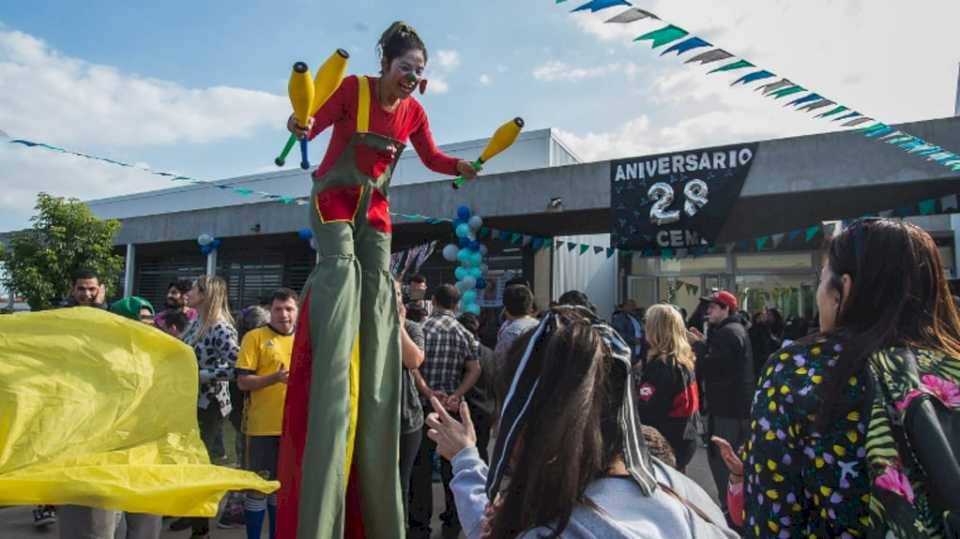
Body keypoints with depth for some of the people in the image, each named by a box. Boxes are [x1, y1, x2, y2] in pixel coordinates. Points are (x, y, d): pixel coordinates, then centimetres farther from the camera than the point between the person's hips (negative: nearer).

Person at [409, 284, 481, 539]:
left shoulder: (421, 328, -4)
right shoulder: (464, 333, 3)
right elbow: (474, 370, -5)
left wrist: (427, 392, -16)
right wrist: (456, 396, -11)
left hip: (424, 404, -2)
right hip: (453, 407, 2)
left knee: (421, 464, 7)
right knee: (452, 463, 13)